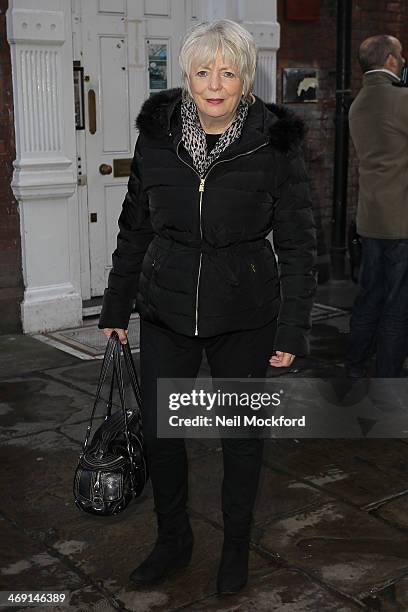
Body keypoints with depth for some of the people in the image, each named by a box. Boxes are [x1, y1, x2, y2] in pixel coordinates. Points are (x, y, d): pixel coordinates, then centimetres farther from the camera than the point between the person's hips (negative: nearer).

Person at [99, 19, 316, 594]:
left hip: (244, 317, -2)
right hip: (166, 313, 3)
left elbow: (298, 245, -5)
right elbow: (135, 230, 8)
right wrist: (117, 308, 11)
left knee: (241, 434, 12)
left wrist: (292, 329, -9)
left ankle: (236, 546, 35)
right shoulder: (156, 136, -2)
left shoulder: (276, 143, -10)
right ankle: (173, 541, 35)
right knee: (159, 431, 10)